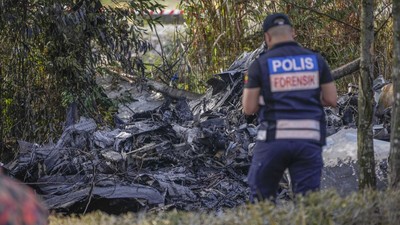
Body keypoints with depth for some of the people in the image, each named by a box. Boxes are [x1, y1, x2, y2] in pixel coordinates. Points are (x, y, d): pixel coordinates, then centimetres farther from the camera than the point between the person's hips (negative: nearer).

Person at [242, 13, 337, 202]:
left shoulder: (260, 64, 0)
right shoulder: (316, 60, 8)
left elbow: (248, 108, -1)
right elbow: (331, 100, 9)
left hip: (274, 138, -2)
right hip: (309, 138, 2)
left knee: (261, 199, 9)